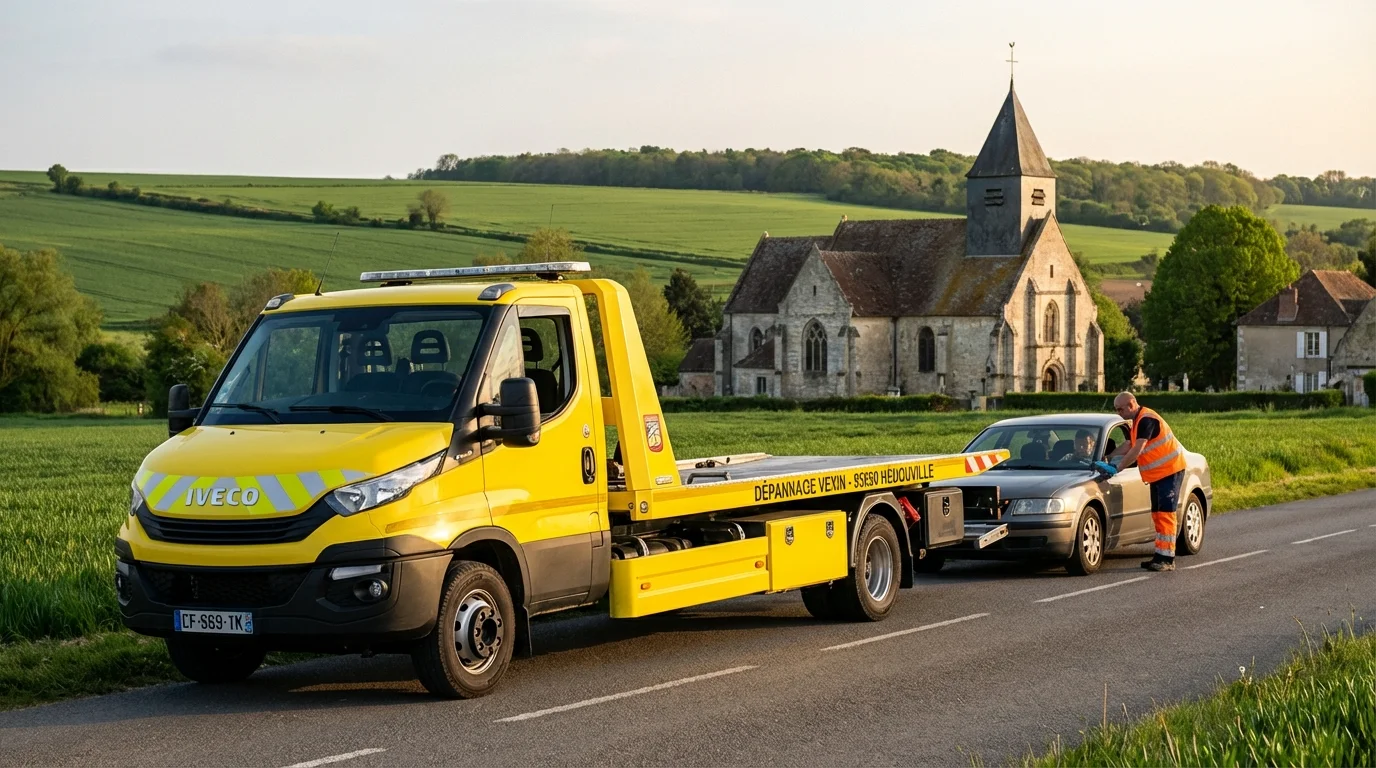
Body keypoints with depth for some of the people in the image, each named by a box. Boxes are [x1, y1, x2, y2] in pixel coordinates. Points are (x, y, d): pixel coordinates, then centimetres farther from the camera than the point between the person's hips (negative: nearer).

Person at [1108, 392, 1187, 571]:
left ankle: (1167, 559, -14)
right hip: (1157, 473, 10)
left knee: (1165, 514, -12)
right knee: (1157, 514, 11)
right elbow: (1127, 447, 18)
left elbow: (1137, 450, -24)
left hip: (1170, 469, -10)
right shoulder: (1137, 422, 14)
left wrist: (1118, 468, -21)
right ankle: (1161, 556, 16)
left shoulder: (1147, 420, -19)